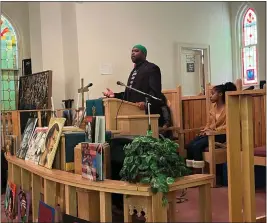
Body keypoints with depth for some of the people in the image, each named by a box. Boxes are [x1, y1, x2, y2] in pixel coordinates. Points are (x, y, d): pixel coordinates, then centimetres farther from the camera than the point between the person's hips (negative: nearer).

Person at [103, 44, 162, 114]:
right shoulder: (134, 70, 26)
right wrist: (115, 95, 13)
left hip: (146, 111, -8)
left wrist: (146, 102, -31)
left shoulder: (151, 68, -3)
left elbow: (155, 91, -15)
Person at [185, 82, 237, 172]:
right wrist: (206, 129, 0)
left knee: (197, 146, -27)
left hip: (220, 135, -7)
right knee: (189, 145, -15)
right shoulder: (213, 105, 14)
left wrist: (214, 130, -21)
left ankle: (198, 173, -18)